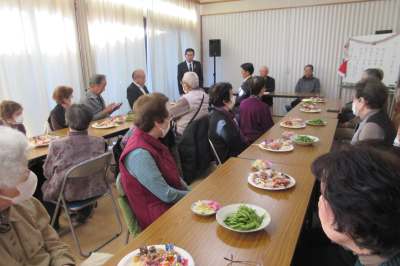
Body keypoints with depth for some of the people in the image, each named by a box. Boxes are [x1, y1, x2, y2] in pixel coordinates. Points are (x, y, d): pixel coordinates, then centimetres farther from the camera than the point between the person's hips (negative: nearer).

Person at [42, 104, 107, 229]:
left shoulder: (56, 145, -24)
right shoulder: (99, 141, -18)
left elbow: (48, 173, -9)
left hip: (68, 194, -3)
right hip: (94, 189, 3)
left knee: (45, 187, 28)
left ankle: (53, 225, 43)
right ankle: (85, 211, 49)